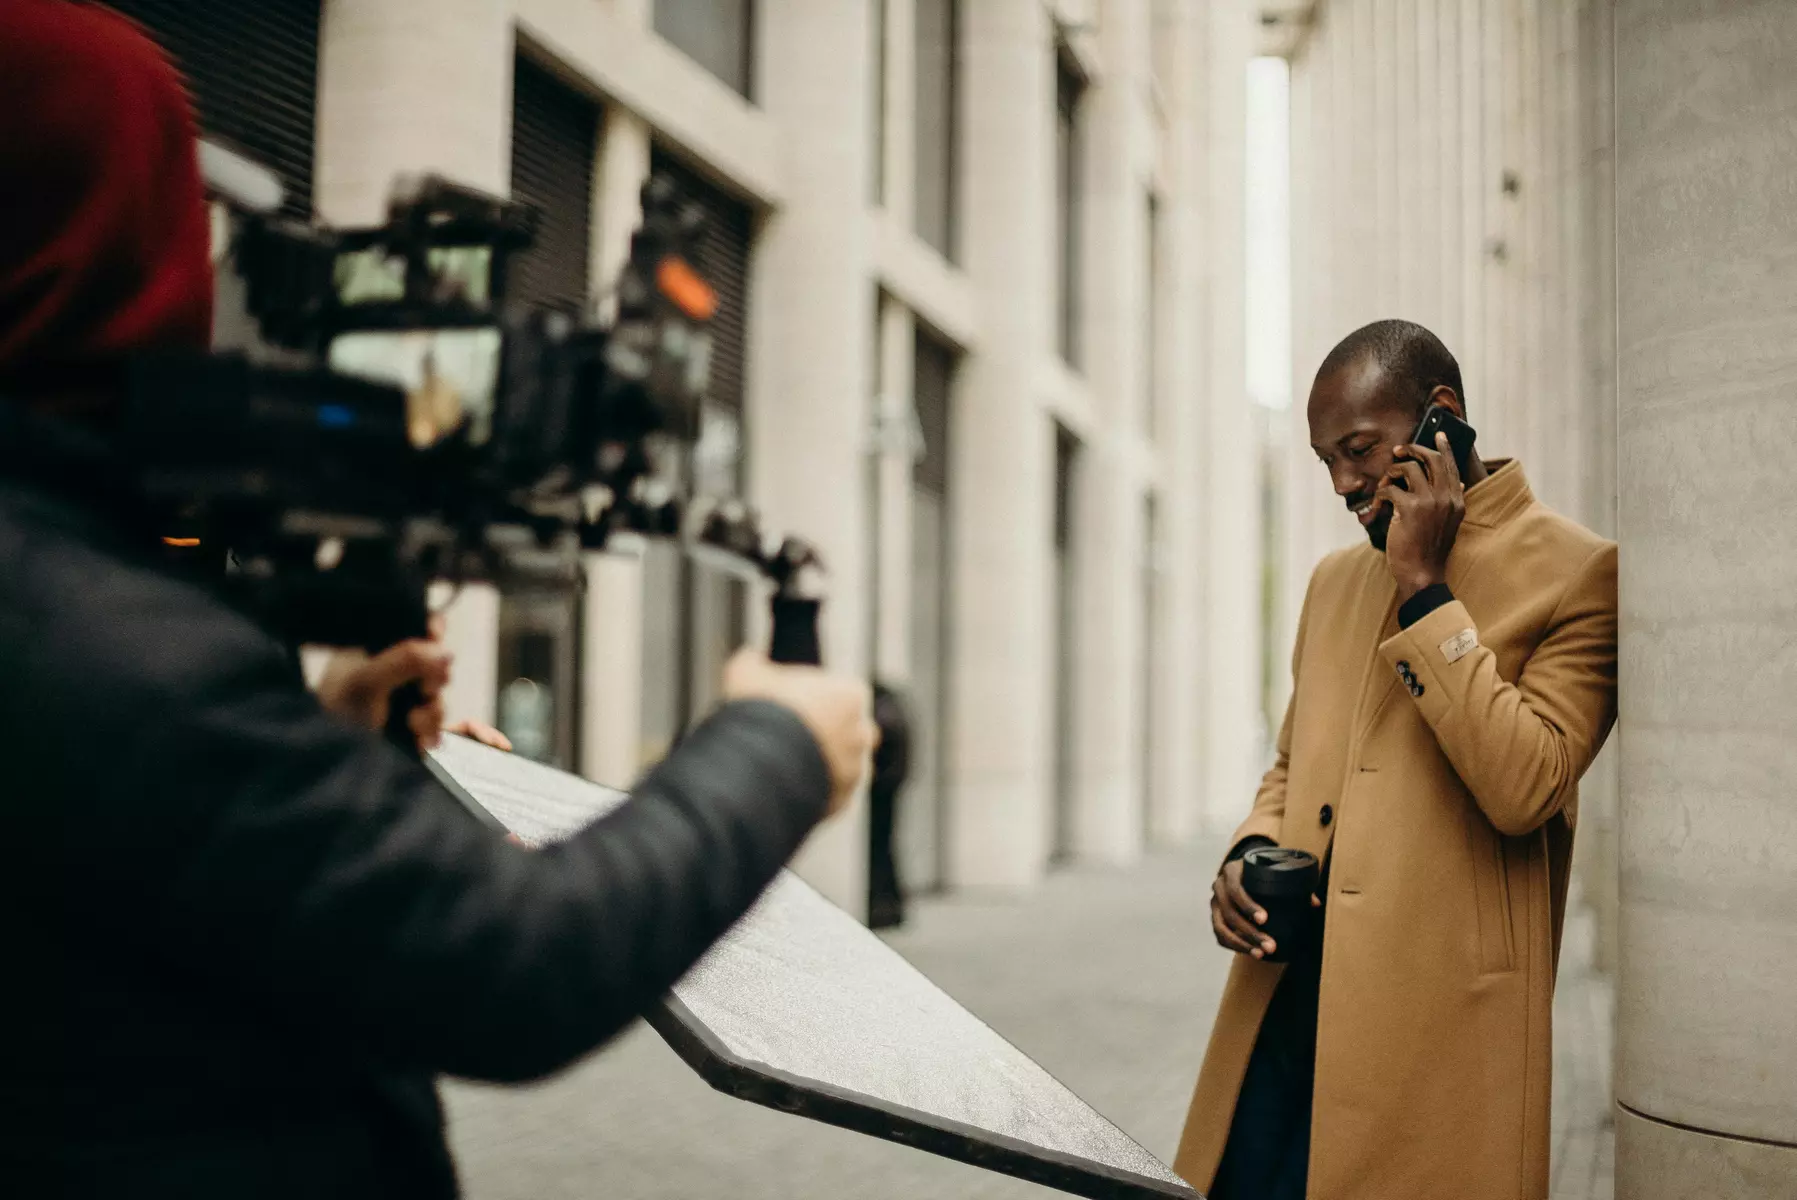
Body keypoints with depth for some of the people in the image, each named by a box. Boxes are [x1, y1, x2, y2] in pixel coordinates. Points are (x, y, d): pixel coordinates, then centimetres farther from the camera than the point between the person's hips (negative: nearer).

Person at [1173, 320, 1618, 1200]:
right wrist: (1249, 855, 4)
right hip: (1285, 994, 6)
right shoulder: (1336, 579, 16)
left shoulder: (1576, 573, -4)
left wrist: (1424, 588, -14)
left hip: (1434, 1024, -6)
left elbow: (1524, 787, -16)